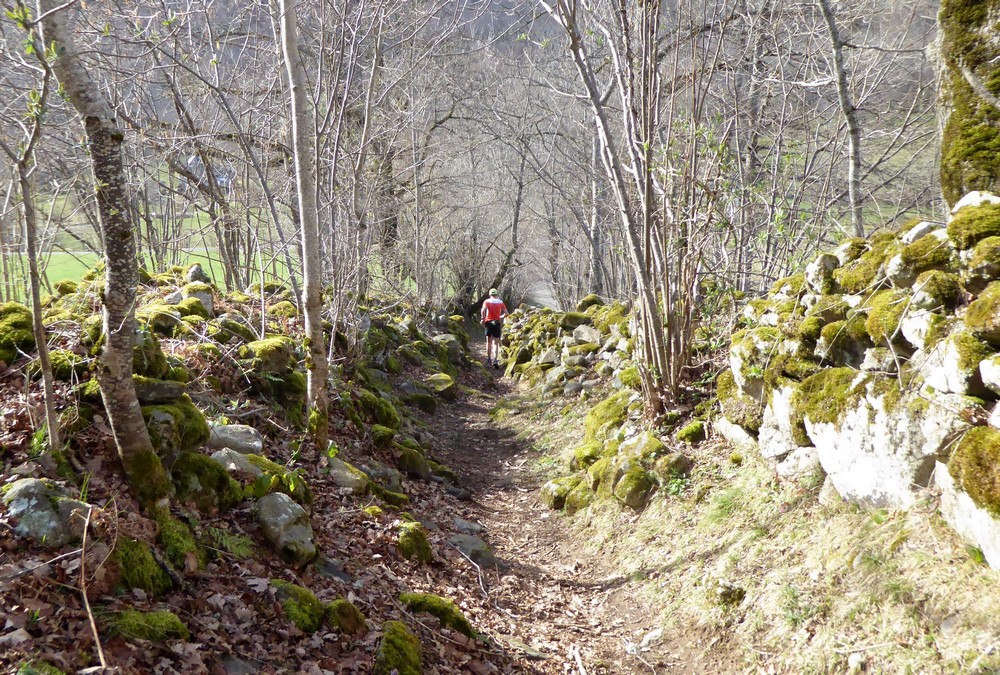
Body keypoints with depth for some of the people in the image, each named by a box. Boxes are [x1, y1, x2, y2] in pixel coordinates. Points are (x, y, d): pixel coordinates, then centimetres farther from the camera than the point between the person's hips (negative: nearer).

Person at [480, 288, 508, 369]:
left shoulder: (487, 301, 1)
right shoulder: (500, 302, 4)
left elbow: (483, 310, -16)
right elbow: (506, 314, 0)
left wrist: (482, 318, -5)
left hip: (488, 322, 0)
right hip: (497, 323, 0)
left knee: (489, 342, 16)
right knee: (496, 343, 1)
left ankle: (489, 359, 22)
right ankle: (495, 360, -15)